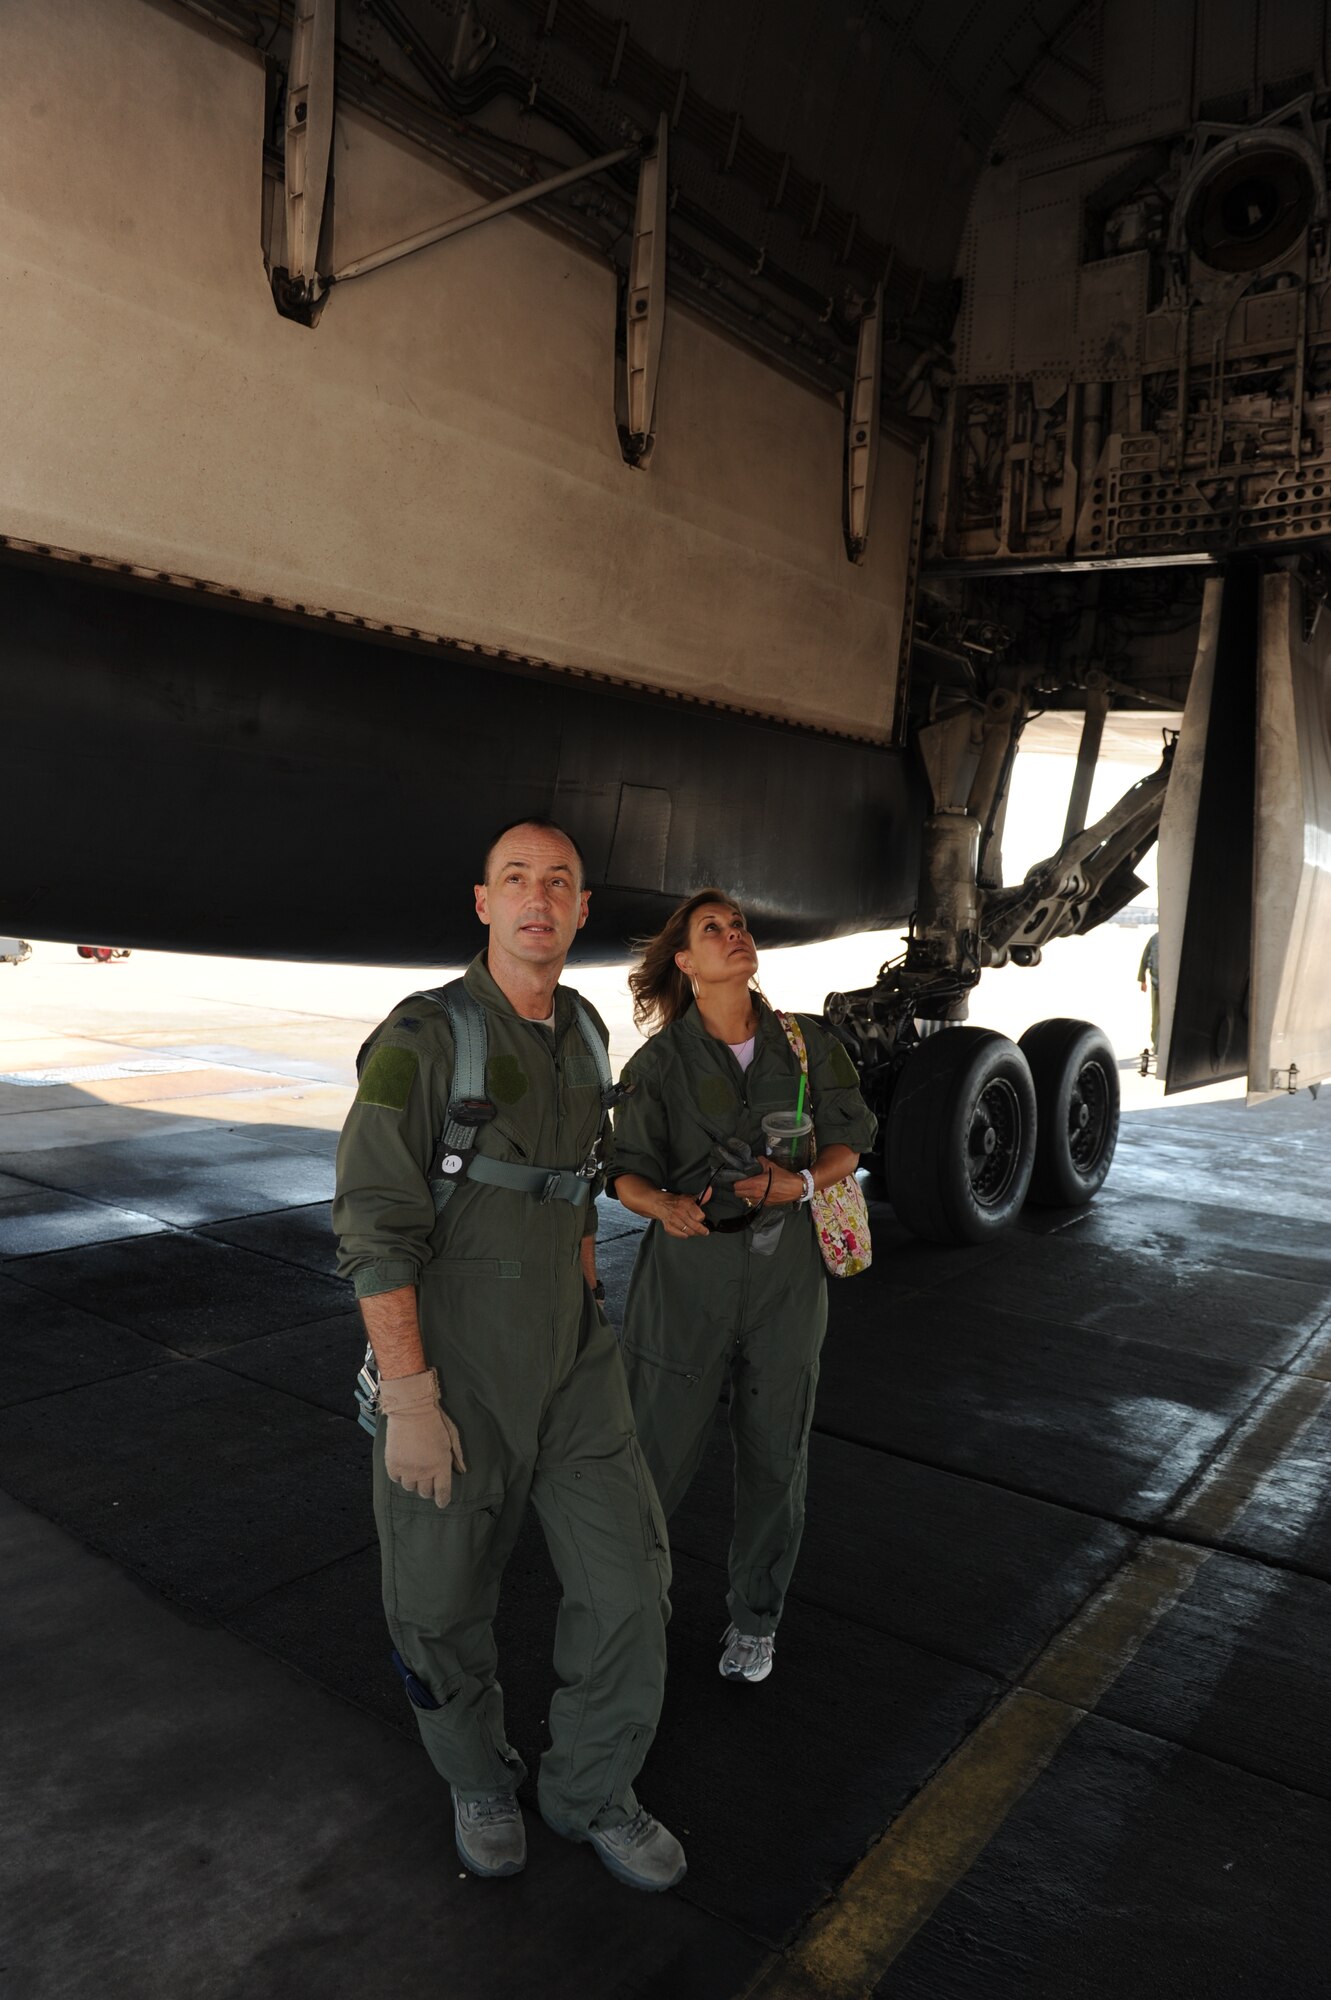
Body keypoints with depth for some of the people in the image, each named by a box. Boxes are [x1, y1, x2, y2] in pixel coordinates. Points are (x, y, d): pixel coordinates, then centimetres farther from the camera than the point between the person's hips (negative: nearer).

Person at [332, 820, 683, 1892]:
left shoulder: (581, 1033, 4)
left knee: (629, 1581, 5)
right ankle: (481, 1774, 43)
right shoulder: (420, 1039, -17)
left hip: (567, 1364, 5)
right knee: (444, 1602, 13)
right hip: (450, 1368, -5)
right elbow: (374, 1227, -18)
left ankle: (592, 1790, 30)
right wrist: (409, 1402, -20)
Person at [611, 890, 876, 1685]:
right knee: (658, 1449, 1)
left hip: (785, 1275, 2)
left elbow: (848, 1143, 6)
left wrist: (802, 1183, -14)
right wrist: (666, 1206, -28)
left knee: (775, 1455, 11)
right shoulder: (660, 1060, -5)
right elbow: (628, 1172, -6)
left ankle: (755, 1619, 33)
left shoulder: (806, 1046, 0)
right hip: (687, 1271, -2)